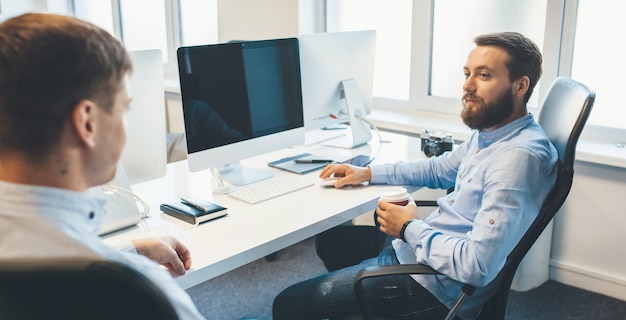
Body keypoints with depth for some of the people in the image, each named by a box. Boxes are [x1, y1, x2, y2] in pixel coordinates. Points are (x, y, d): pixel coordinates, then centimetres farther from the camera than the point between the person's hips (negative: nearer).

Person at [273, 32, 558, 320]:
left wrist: (409, 229, -18)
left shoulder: (520, 156, -28)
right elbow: (438, 169, 21)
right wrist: (366, 173, 13)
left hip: (436, 285, -10)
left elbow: (478, 266, -32)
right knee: (329, 238, 29)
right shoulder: (487, 132, 4)